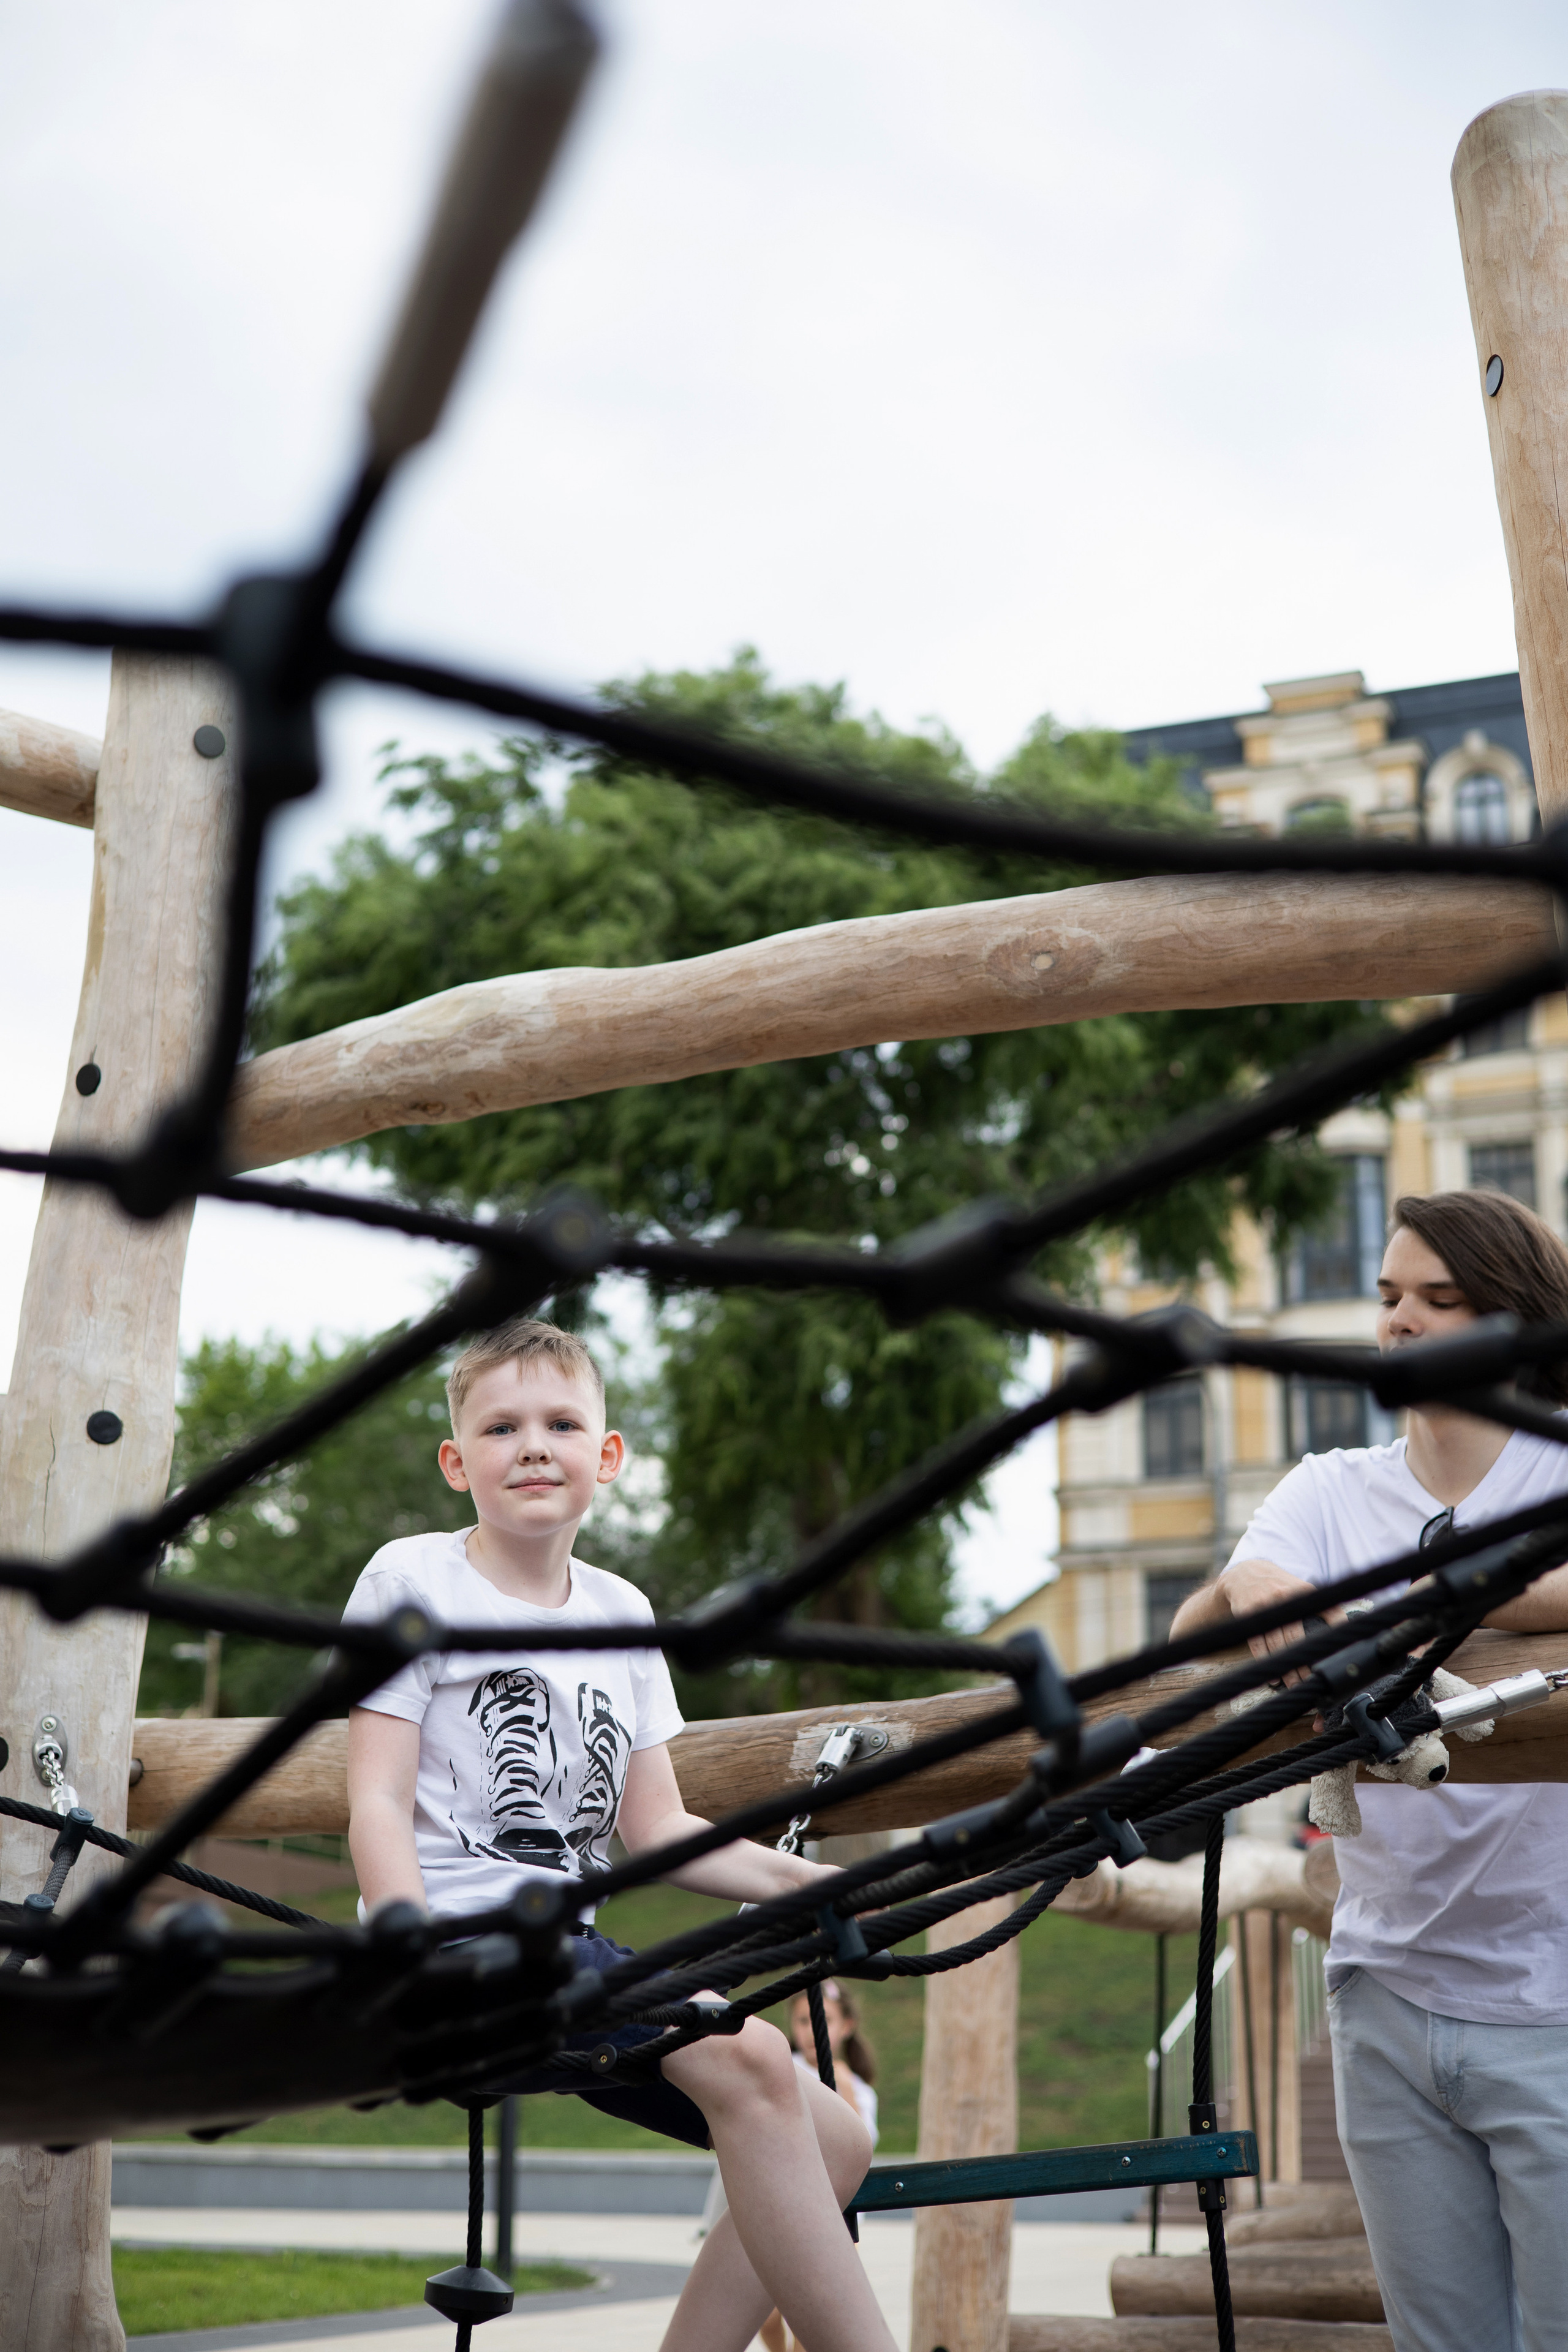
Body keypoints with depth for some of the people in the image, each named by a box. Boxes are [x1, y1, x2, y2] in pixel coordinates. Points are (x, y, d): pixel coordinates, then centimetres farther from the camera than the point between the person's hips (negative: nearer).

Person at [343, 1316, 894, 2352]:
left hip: (566, 1952, 7)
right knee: (744, 2055, -29)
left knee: (835, 2143, -6)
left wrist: (815, 1880, 1)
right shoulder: (413, 1577, -1)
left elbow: (655, 1827, 13)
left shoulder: (623, 1612, 15)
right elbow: (379, 1808, -8)